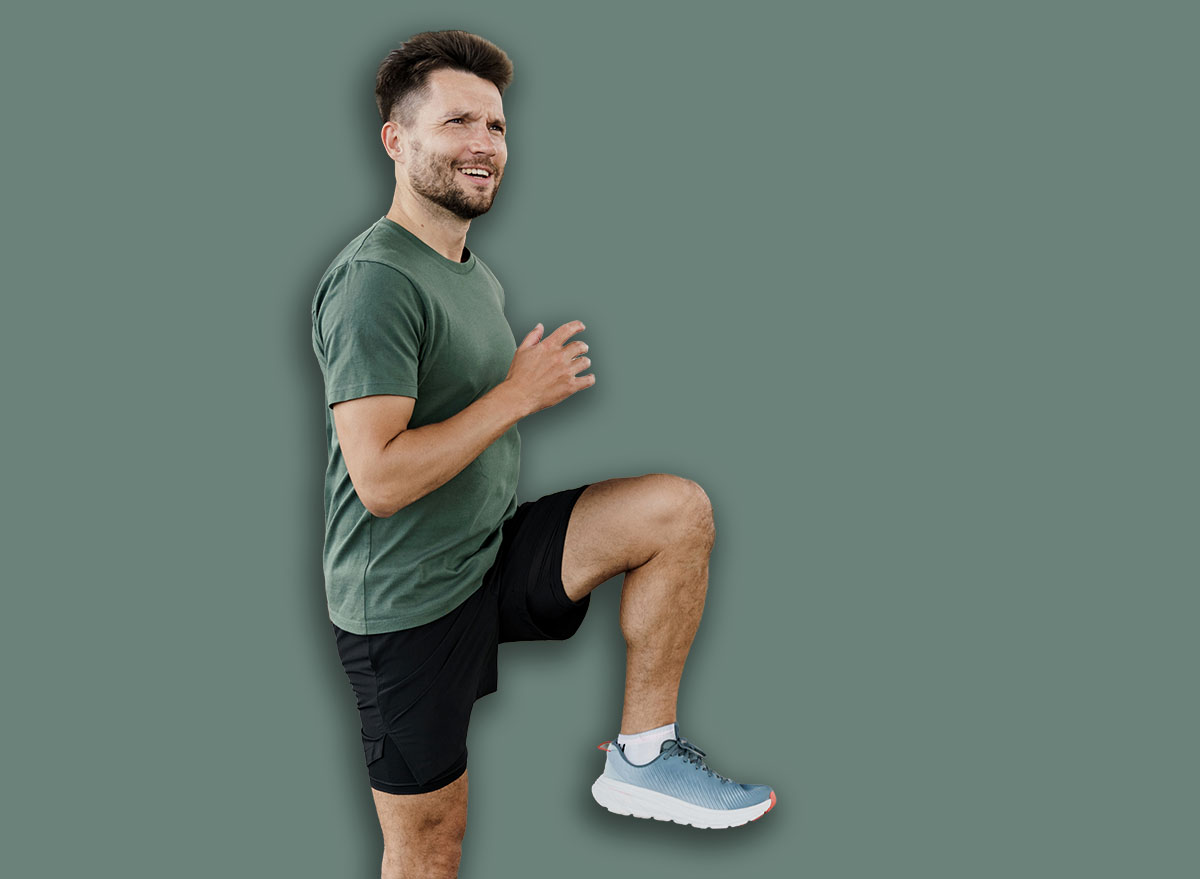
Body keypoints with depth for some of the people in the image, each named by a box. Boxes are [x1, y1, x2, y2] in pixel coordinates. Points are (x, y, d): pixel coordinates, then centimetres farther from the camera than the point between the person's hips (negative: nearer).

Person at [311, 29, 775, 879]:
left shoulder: (478, 276, 11)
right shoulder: (375, 281, -19)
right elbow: (380, 478, -27)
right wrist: (520, 392, -19)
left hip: (491, 554, 8)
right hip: (408, 598, -8)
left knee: (679, 510, -9)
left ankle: (642, 755, -2)